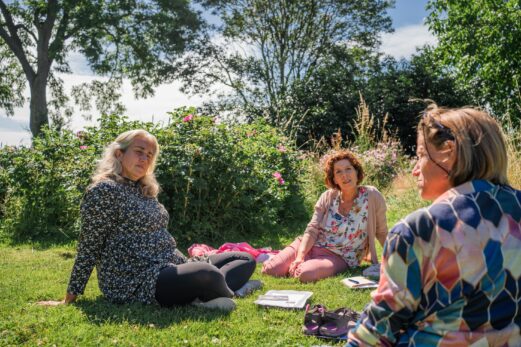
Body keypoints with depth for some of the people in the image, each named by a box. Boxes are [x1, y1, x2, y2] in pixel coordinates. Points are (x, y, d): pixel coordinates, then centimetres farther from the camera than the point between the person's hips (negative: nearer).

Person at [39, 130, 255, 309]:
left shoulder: (145, 190, 18)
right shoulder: (104, 190, -9)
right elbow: (89, 247, -8)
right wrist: (70, 299, -5)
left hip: (170, 270, 10)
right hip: (133, 283, -10)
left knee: (245, 259, 4)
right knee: (208, 275, -37)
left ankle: (205, 294, -23)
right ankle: (227, 294, -4)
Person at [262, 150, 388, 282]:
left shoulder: (371, 196, -8)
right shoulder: (328, 197, 0)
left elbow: (382, 232, 3)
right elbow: (312, 230, -5)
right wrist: (300, 257, -20)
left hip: (338, 257, -3)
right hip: (312, 246, 3)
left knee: (306, 274, -34)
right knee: (270, 269, -16)